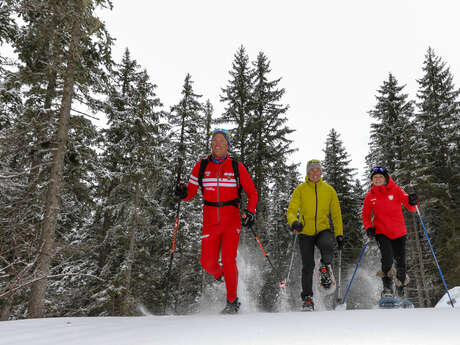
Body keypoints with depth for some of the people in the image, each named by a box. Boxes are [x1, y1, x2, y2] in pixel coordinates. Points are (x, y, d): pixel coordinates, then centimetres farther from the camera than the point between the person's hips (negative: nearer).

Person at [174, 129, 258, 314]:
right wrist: (182, 193, -15)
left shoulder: (237, 167, 1)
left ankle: (232, 301, 10)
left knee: (228, 260, -10)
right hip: (210, 221, 2)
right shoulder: (201, 166, 4)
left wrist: (250, 211, -10)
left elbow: (252, 192, 6)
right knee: (208, 263, -2)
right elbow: (191, 192, 7)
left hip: (231, 221, -2)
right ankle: (220, 275, 35)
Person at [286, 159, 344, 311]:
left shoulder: (329, 189, 6)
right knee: (308, 266, 0)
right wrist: (294, 222, -28)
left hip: (323, 230, 1)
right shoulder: (300, 189, 0)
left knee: (327, 246, -35)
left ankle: (325, 267, -7)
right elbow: (291, 210, -6)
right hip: (305, 232, 0)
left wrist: (339, 234, 5)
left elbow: (336, 214, 11)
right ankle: (307, 297, 17)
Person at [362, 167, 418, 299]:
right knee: (387, 258, -21)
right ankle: (387, 287, 3)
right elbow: (365, 216, 11)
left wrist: (412, 202, -31)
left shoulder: (396, 190, -2)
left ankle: (401, 287, 33)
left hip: (399, 233, 1)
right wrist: (368, 228, -6)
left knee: (401, 264, 4)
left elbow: (411, 208, -9)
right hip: (381, 233, 0)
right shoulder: (369, 196, 1)